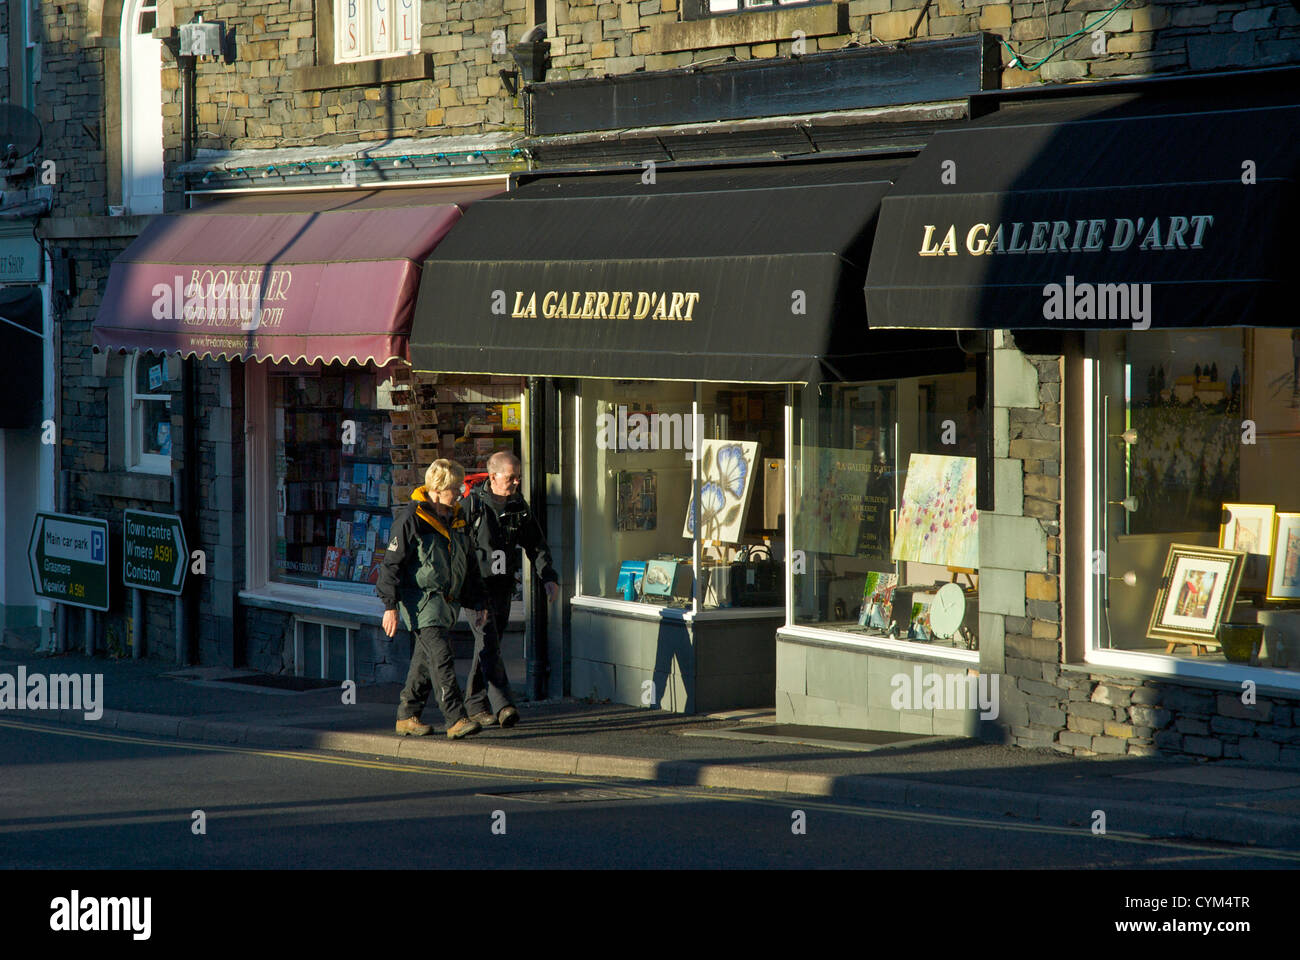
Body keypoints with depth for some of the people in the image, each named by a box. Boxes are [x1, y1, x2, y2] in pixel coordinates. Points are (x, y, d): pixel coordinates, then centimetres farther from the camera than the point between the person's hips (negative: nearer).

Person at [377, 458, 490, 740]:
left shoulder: (456, 519, 13)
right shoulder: (411, 518, -10)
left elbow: (470, 564, 22)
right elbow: (393, 562, -9)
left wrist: (479, 602, 19)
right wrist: (390, 606, -13)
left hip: (447, 602, 8)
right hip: (421, 599, -8)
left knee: (426, 660, 12)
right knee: (441, 657, -16)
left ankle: (407, 716, 21)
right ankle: (456, 720, -20)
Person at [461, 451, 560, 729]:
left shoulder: (519, 506, 8)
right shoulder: (472, 505, -9)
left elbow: (536, 545, 12)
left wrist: (549, 577, 0)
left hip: (503, 588, 6)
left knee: (488, 646, 12)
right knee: (489, 645, -14)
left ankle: (475, 705, 21)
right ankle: (502, 706, -23)